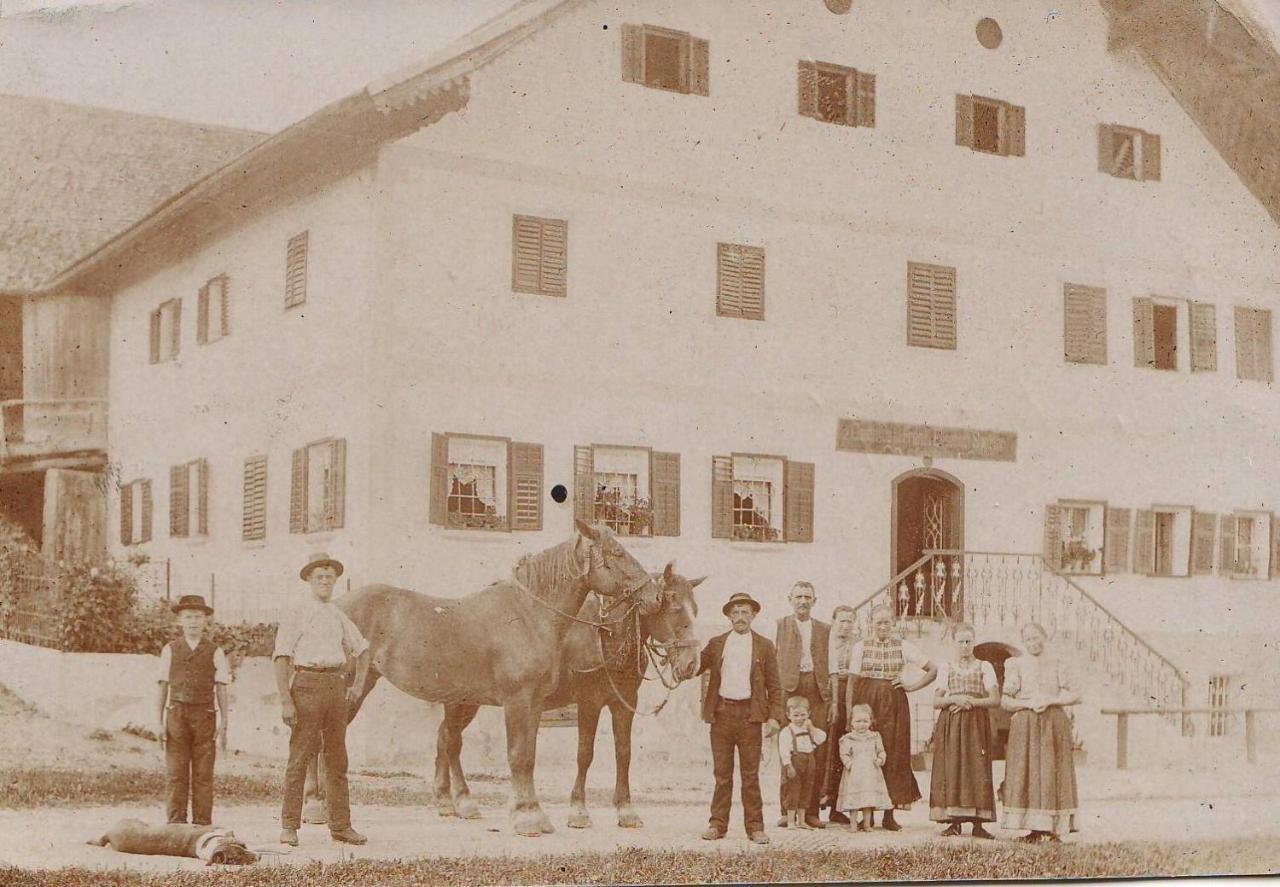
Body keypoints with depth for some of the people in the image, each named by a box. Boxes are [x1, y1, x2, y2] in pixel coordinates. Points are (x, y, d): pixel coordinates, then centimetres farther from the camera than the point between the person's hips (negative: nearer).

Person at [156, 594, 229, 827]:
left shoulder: (215, 652, 7)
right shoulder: (170, 650, 10)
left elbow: (221, 689, 7)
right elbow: (163, 687, 10)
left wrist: (223, 723, 1)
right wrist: (160, 722, 5)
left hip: (204, 715, -1)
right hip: (176, 714, 1)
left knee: (203, 775, 0)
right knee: (176, 774, -1)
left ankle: (202, 825, 4)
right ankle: (175, 825, 3)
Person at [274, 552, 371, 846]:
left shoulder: (340, 617, 15)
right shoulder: (296, 616, -1)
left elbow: (362, 650, 29)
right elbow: (282, 659, -7)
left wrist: (358, 685, 17)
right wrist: (285, 701, -15)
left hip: (336, 686, 5)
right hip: (306, 685, -5)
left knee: (337, 758, 7)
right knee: (300, 756, -5)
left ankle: (341, 826, 11)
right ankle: (289, 826, 0)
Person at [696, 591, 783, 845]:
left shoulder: (765, 646, 6)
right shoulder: (716, 644, 11)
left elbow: (774, 685, 6)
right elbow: (694, 669, 11)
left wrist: (774, 716, -3)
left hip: (750, 714, -1)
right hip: (721, 712, 2)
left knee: (751, 774, 2)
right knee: (722, 773, 6)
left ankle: (755, 826, 7)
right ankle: (717, 824, 12)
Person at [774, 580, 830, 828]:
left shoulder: (824, 629, 20)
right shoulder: (779, 626, 12)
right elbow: (773, 661, 6)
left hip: (817, 690, 2)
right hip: (789, 689, -2)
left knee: (818, 752, -4)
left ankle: (811, 811, 0)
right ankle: (787, 810, -2)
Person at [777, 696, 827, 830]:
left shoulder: (810, 730, 13)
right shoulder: (786, 732, -8)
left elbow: (821, 739, 1)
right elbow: (784, 750, -14)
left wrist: (812, 728, -8)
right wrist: (788, 766, -21)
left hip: (809, 764, 7)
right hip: (794, 764, -7)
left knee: (806, 791, 11)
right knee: (792, 791, -5)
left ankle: (801, 820, 20)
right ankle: (791, 821, 1)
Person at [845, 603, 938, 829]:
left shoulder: (903, 647, 7)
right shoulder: (860, 647, 7)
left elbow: (933, 669, 8)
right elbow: (852, 681, 3)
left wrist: (912, 687, -1)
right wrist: (850, 710, -6)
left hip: (893, 704, 0)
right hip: (866, 702, 0)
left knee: (893, 754, -2)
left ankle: (889, 814, 4)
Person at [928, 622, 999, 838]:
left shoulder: (984, 667, 8)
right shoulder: (946, 668, 11)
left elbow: (995, 699, 0)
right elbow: (936, 701, 5)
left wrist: (971, 702, -12)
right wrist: (954, 699, -13)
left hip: (977, 723, -1)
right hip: (950, 724, 1)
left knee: (977, 770, -7)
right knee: (951, 770, -6)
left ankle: (978, 823, -6)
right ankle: (954, 822, -3)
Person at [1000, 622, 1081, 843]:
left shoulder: (1057, 664, 8)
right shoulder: (1017, 665, 8)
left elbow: (1075, 696, 2)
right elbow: (1005, 702, 5)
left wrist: (1049, 700, -10)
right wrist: (1028, 703, -11)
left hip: (1054, 724, 0)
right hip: (1025, 725, 0)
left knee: (1052, 773, -4)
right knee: (1027, 773, -6)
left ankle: (1052, 828, -2)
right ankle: (1036, 829, -6)